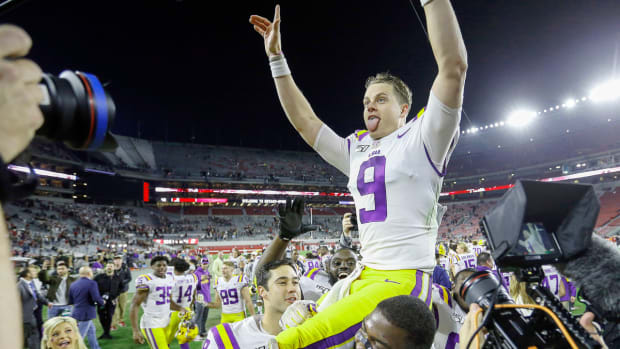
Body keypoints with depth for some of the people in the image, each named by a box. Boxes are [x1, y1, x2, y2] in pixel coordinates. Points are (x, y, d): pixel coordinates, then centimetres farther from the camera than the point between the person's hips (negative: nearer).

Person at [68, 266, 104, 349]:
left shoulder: (73, 284, 6)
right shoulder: (91, 283, -15)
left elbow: (70, 301, 11)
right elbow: (96, 298, -23)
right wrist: (102, 302, -3)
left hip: (76, 313, 8)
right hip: (86, 314, -8)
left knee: (91, 330, 24)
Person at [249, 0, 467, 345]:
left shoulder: (421, 141, -3)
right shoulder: (356, 151, 16)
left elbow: (454, 66, -16)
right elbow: (303, 119, 18)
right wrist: (276, 57, 17)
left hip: (405, 278, -7)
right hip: (366, 277, 7)